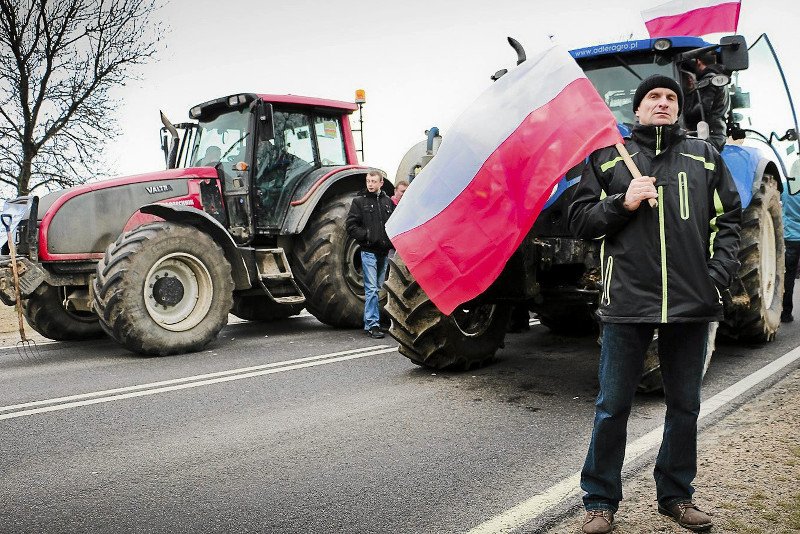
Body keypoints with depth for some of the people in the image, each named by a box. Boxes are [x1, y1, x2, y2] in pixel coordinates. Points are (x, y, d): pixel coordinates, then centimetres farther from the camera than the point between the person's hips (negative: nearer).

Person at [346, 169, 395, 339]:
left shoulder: (388, 201, 12)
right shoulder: (359, 201, 0)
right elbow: (351, 225, -5)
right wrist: (366, 235, -14)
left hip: (384, 252, 5)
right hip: (369, 251, -5)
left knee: (379, 288, 11)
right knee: (371, 289, -8)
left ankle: (371, 322, 22)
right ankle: (372, 325, -4)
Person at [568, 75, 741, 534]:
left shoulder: (705, 157, 12)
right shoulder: (608, 157, 7)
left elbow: (729, 218, 11)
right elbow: (580, 220, 5)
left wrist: (720, 272, -3)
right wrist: (622, 203, -12)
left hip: (693, 303, 3)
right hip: (627, 302, -2)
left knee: (685, 406, 14)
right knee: (613, 407, 4)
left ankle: (676, 495, 32)